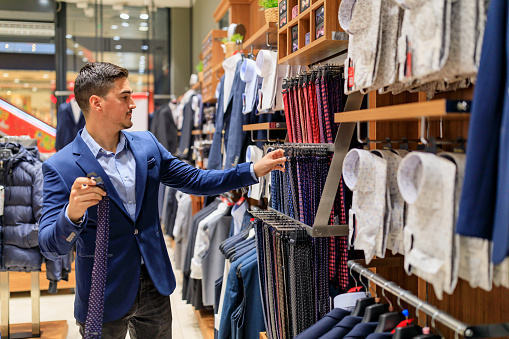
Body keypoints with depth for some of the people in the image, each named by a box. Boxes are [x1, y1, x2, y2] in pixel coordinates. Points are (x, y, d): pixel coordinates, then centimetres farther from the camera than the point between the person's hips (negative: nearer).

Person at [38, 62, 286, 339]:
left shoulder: (146, 144, 1)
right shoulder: (60, 167, -14)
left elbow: (195, 180, 6)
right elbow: (50, 247, -16)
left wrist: (254, 170, -2)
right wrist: (72, 214, -37)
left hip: (154, 285, 5)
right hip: (104, 296, -4)